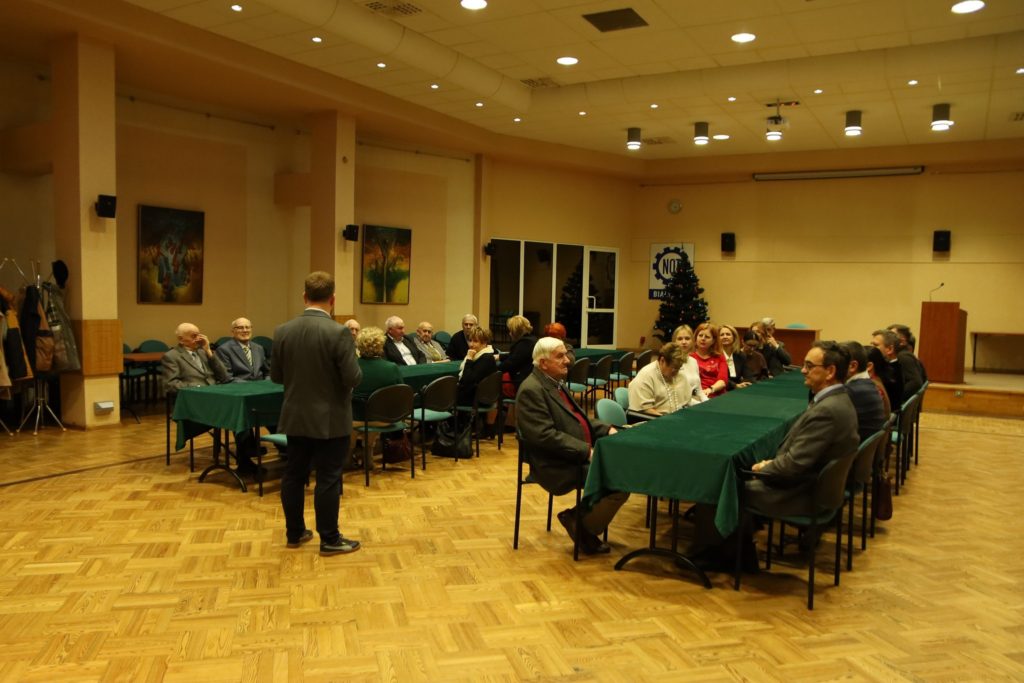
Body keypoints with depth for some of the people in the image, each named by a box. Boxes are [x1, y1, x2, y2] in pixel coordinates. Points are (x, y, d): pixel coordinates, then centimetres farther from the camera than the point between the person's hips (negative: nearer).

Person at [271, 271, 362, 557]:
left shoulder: (282, 331, -3)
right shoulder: (339, 333, -19)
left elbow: (275, 376, 5)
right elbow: (353, 378, -19)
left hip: (296, 417, 5)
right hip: (330, 420, -5)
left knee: (293, 475, 15)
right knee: (328, 479, 3)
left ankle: (295, 532, 28)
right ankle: (329, 540, 12)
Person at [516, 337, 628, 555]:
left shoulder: (556, 382, 14)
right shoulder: (531, 390, -16)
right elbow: (546, 436, -23)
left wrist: (607, 429, 6)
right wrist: (586, 450, -23)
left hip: (580, 455, 10)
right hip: (560, 466, -10)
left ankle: (583, 517, 9)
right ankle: (582, 528, 1)